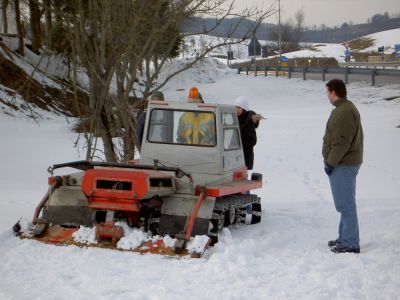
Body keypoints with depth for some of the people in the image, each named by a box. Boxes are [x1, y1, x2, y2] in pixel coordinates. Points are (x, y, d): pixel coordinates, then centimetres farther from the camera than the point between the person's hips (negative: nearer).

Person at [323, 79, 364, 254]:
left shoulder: (344, 112, -19)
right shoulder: (344, 108, 15)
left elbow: (342, 142, -23)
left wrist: (330, 162, -17)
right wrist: (331, 161, 18)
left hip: (343, 166, -11)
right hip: (345, 164, 11)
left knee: (346, 205, -7)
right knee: (345, 203, 16)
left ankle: (350, 244, -4)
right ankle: (344, 238, 25)